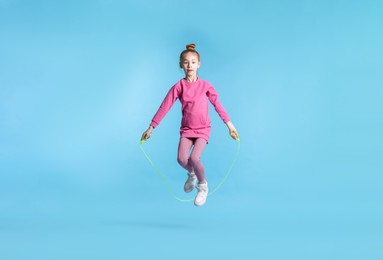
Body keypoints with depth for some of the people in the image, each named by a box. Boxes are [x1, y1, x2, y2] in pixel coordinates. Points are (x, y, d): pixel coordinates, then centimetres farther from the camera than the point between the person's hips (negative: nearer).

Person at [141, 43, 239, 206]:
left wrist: (229, 124, 0)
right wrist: (151, 128, -5)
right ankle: (192, 174, 21)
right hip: (186, 129, 2)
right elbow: (164, 107, -4)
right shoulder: (178, 86, -4)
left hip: (203, 129, -2)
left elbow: (217, 104, 1)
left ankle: (203, 186, 6)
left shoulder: (205, 85, -4)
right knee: (181, 159, -17)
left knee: (194, 158, -23)